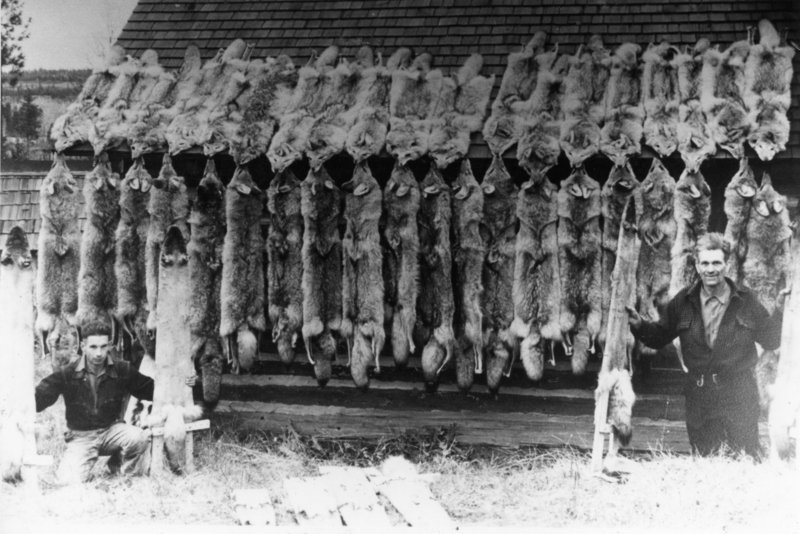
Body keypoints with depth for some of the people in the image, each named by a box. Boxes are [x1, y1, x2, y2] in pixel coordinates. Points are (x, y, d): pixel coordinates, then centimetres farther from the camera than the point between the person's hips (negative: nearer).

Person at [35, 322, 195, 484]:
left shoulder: (122, 371, -6)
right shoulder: (67, 375, -11)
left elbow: (150, 389, 2)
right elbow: (40, 396, -12)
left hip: (112, 430, 1)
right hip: (81, 436, -1)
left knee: (140, 438, -31)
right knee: (71, 480, -23)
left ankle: (119, 465, 4)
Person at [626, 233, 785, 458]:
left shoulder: (746, 300, -2)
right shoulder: (683, 302, 2)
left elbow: (771, 341, 3)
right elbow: (659, 337, 10)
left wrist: (780, 311, -11)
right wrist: (639, 325, -8)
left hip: (739, 395, -2)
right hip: (698, 395, 2)